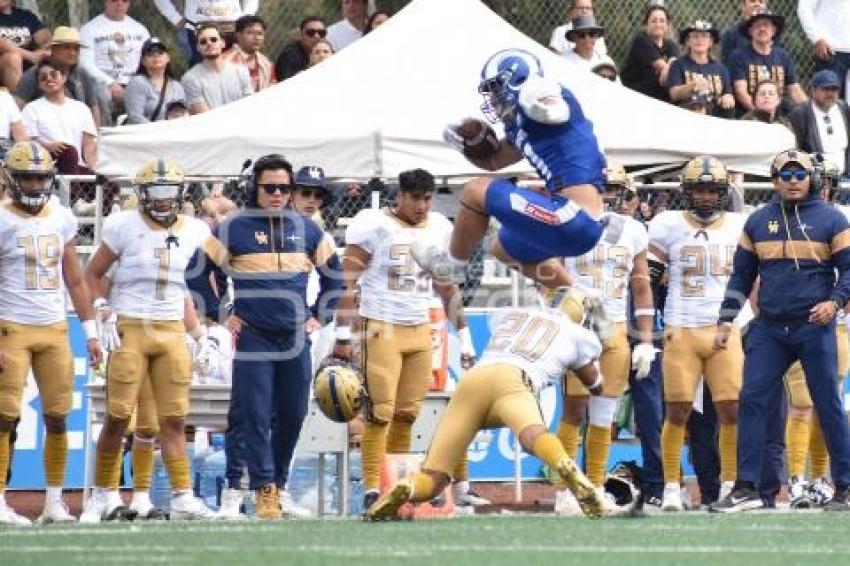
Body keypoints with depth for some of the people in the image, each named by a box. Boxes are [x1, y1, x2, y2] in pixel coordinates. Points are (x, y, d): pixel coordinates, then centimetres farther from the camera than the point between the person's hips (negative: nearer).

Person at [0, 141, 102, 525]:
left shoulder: (62, 219, 10)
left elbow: (75, 280, 17)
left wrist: (90, 331, 14)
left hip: (54, 330, 5)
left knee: (57, 417, 4)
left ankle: (54, 501, 12)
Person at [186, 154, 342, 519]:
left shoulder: (305, 229, 8)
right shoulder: (234, 228, -2)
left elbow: (333, 273, 22)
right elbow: (197, 273, 3)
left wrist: (320, 315, 15)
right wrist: (219, 316, 1)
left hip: (295, 339, 4)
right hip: (253, 338, -4)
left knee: (293, 417, 7)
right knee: (255, 417, -7)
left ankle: (276, 483, 21)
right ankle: (264, 490, -5)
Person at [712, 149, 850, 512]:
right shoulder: (758, 222, 11)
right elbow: (741, 276, 16)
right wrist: (725, 322, 11)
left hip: (814, 328, -3)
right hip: (769, 329, 3)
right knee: (752, 402, -4)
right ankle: (746, 488, -1)